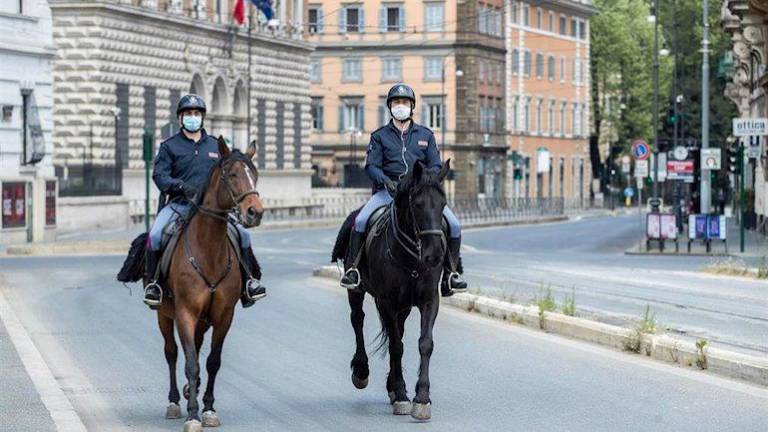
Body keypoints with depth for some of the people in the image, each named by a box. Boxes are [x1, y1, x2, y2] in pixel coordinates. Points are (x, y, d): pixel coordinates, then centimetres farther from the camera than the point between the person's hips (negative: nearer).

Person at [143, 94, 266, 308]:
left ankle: (247, 281, 2)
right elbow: (159, 174, -5)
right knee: (155, 235, -27)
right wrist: (181, 187, -22)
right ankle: (152, 282, -13)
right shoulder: (169, 146, 7)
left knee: (242, 234, -11)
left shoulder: (216, 146, 18)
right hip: (179, 204, -3)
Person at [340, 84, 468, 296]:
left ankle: (450, 273, -4)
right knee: (360, 221, -28)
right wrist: (386, 181, -19)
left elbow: (436, 165, 8)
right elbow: (371, 166, 2)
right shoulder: (379, 136, 10)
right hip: (388, 191, -1)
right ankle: (353, 268, -13)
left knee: (454, 225, -18)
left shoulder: (425, 135, 15)